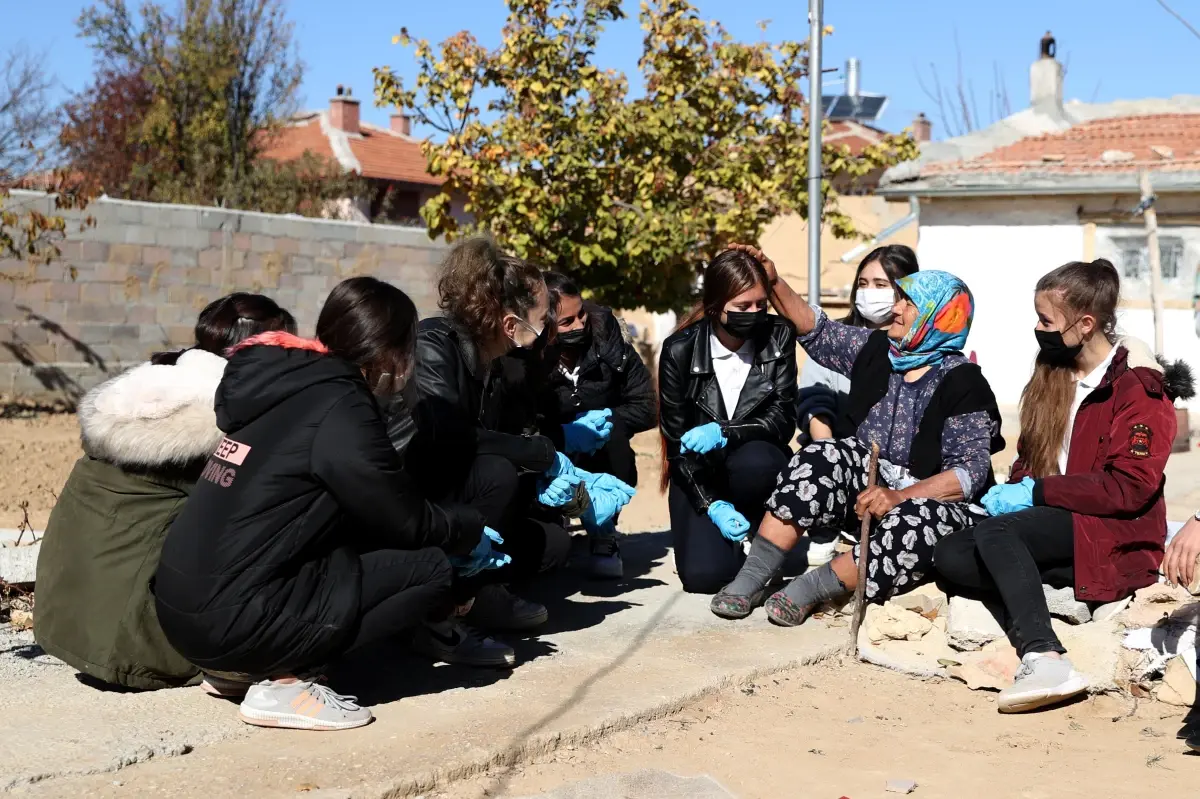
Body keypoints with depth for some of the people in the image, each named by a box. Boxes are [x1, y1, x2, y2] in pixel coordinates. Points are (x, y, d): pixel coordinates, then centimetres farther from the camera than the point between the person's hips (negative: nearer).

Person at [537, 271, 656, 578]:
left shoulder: (604, 332, -13)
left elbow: (645, 405, -8)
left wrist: (609, 418, -26)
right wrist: (561, 436, -37)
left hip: (601, 464, 1)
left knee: (611, 429, -29)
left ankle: (604, 538, -14)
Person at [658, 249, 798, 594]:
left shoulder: (778, 337, -7)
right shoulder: (679, 350, -10)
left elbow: (782, 420, -11)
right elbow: (676, 440, -8)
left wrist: (723, 433, -28)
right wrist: (711, 506, -19)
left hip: (756, 464, 1)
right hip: (699, 476, 0)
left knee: (754, 461, -38)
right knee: (704, 576, -23)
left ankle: (753, 537, -7)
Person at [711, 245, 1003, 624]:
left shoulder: (961, 383, -13)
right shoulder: (875, 350, 5)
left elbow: (970, 471, -20)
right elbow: (817, 332, 16)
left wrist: (898, 497, -33)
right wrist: (774, 283, 4)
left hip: (935, 502, -6)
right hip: (868, 484, 6)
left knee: (914, 527, -39)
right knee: (819, 461, -21)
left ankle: (813, 586, -27)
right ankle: (754, 574, -23)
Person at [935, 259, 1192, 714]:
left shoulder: (1140, 387, -8)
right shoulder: (1052, 374, 15)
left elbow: (1129, 487, -17)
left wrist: (1035, 493, -18)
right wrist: (1011, 490, -5)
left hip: (1113, 535, -7)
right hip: (1051, 525, 8)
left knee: (994, 532, -32)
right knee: (951, 557, -16)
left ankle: (1044, 659, -43)